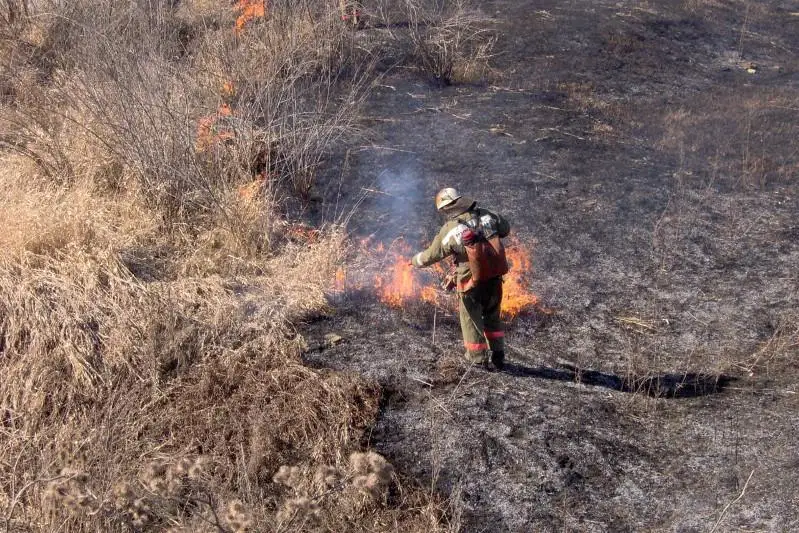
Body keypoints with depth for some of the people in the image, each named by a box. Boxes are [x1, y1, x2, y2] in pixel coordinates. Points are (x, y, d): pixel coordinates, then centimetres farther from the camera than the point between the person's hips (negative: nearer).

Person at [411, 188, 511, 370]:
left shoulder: (449, 231, -13)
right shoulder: (486, 215, -3)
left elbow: (431, 255, -3)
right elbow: (505, 228, 14)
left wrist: (414, 261, 16)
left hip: (471, 282, -4)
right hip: (494, 278, 4)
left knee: (472, 322, 14)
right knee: (493, 317, 22)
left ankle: (479, 360, 23)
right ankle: (499, 357, 29)